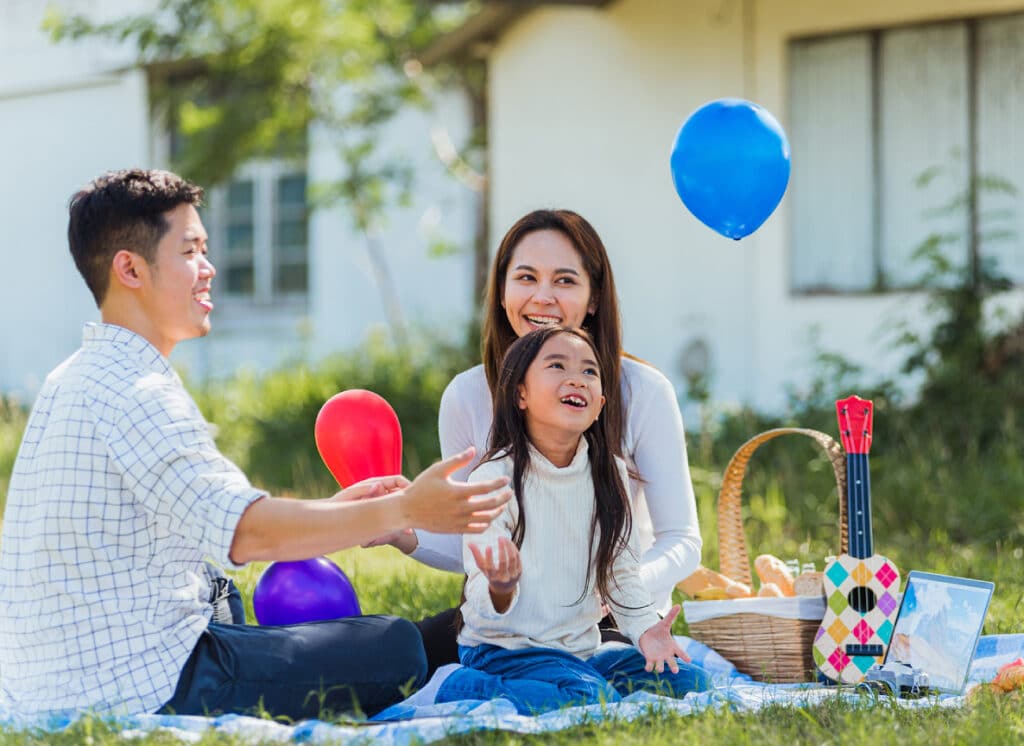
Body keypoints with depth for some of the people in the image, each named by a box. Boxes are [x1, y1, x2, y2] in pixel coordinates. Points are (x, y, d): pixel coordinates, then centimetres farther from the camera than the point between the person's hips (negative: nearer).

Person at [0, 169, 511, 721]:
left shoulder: (75, 381, 16)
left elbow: (210, 522, 17)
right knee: (396, 648, -10)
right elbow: (243, 533, -26)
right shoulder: (134, 392, -18)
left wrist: (334, 510, 12)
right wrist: (402, 511, -22)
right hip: (141, 691, -10)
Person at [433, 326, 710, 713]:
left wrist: (644, 627, -8)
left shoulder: (611, 475, 5)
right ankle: (468, 689, -12)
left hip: (582, 650, 7)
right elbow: (485, 609, -16)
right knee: (591, 698, -32)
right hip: (505, 648, -7)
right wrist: (500, 589, -40)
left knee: (686, 679, -9)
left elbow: (621, 574, 11)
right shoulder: (495, 478, -13)